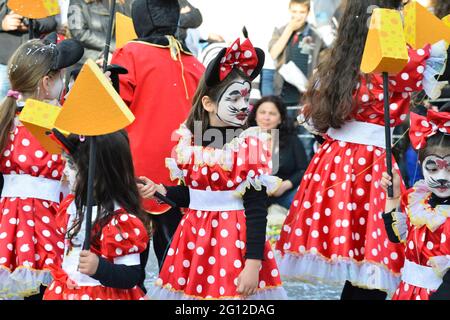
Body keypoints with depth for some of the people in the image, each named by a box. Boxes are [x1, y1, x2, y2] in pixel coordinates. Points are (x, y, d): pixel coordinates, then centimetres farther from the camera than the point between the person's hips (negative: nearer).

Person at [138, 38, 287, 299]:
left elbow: (256, 211, -12)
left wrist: (253, 264, -17)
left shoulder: (250, 145, -9)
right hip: (195, 238, 5)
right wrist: (159, 191, 1)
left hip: (235, 238, -5)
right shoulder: (190, 142, 4)